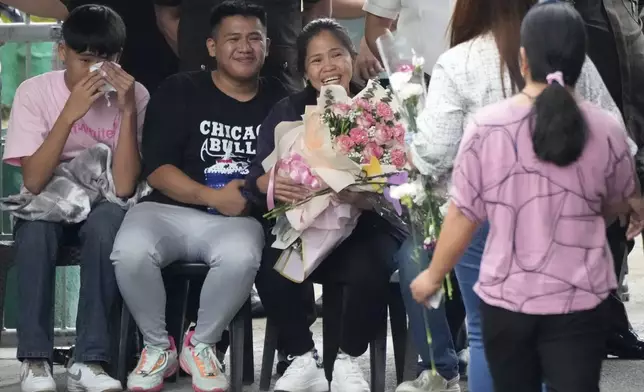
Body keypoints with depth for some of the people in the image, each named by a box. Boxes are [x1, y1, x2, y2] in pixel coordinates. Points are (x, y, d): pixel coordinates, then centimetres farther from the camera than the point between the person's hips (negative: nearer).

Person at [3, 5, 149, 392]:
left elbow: (124, 187, -20)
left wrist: (127, 111, -28)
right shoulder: (35, 92, -12)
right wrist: (70, 113, -30)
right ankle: (35, 357, -25)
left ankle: (90, 360, -30)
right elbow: (34, 182, -22)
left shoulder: (134, 95, -12)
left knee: (109, 220, -35)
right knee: (36, 223, -35)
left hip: (102, 208, 0)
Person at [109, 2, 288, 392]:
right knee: (130, 253, -33)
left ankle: (202, 345, -7)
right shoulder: (180, 91, 4)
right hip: (171, 210, 0)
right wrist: (212, 196, -16)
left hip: (236, 219, 1)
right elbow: (156, 168, -4)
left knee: (241, 257, -36)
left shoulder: (279, 100, 10)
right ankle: (158, 347, -5)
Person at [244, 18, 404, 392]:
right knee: (271, 268, -30)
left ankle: (347, 359, -7)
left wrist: (365, 195, -32)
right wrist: (273, 185, -27)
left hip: (365, 225, -2)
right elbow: (257, 179, -2)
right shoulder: (287, 112, 8)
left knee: (369, 270, -35)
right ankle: (305, 358, -6)